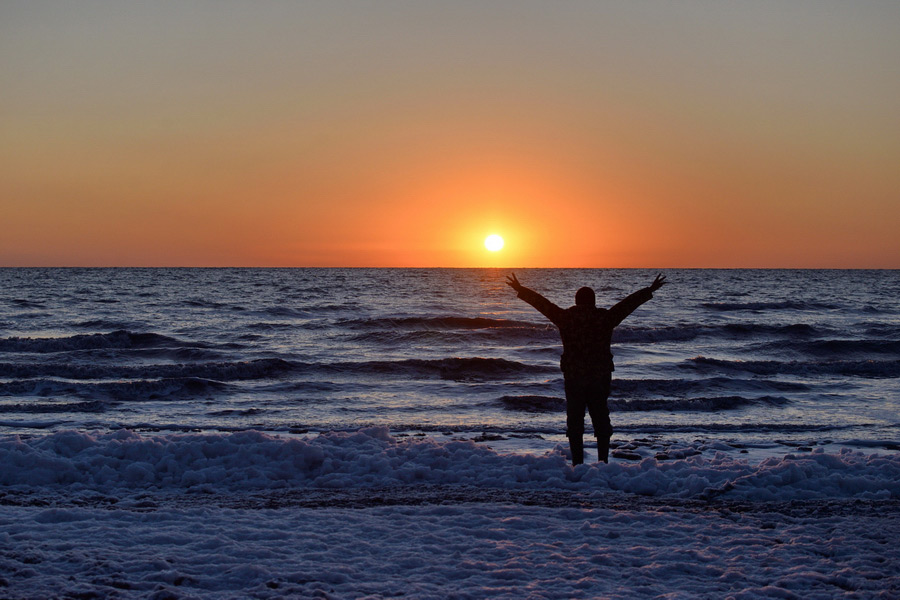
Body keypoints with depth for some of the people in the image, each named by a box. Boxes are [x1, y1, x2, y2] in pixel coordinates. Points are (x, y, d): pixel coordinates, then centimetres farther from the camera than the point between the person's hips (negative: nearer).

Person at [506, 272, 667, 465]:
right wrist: (649, 291, 13)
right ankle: (603, 461, 8)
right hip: (601, 377, 0)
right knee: (601, 419, 11)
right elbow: (629, 303, 3)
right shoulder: (605, 317, -3)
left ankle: (577, 464, 4)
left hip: (573, 377, 0)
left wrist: (520, 290, 13)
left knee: (574, 420, 6)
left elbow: (541, 303, 3)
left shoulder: (566, 317, -3)